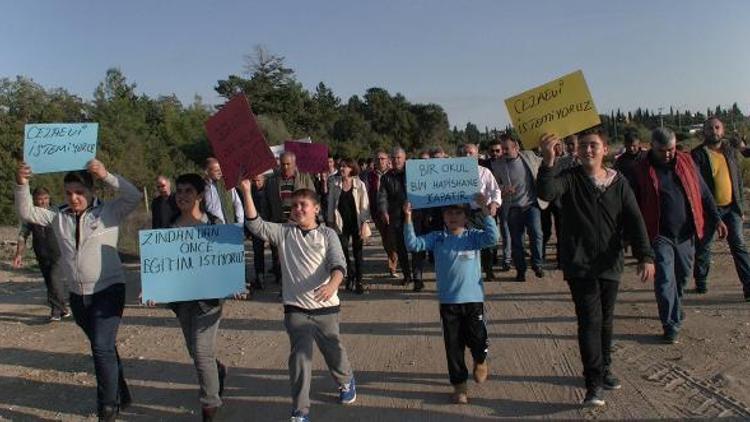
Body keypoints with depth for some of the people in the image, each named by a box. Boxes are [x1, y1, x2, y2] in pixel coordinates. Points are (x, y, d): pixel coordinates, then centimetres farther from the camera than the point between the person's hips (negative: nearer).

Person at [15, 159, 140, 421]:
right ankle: (121, 395, 35)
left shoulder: (109, 212, -6)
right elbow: (26, 213, 4)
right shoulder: (58, 217, 7)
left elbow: (134, 196, -19)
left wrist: (106, 176, -28)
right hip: (77, 295, 6)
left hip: (108, 291, -5)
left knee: (102, 347, -14)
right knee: (103, 347, 18)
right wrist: (22, 185, -11)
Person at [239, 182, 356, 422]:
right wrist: (247, 193, -21)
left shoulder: (327, 234, -1)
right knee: (300, 356, -5)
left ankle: (346, 382, 47)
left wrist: (333, 284, -35)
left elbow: (339, 263, -14)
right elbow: (256, 225, -11)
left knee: (333, 351, 16)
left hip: (326, 307, 0)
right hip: (296, 308, 0)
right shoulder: (283, 232, 3)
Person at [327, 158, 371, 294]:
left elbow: (365, 205, -4)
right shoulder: (334, 184, 2)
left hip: (356, 223, -1)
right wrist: (330, 222, 3)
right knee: (343, 252, -2)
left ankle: (359, 281, 13)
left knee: (357, 253, 3)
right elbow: (331, 203, 6)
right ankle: (350, 275, 22)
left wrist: (364, 224, -10)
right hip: (341, 224, 1)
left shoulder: (359, 185, -4)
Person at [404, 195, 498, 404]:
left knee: (477, 339, 3)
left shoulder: (473, 236, -1)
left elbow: (492, 238, -19)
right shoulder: (437, 238, 2)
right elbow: (413, 244, -7)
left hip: (473, 299, -1)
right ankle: (459, 384, 22)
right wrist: (408, 218, -17)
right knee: (453, 345, 7)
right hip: (448, 301, 1)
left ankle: (480, 361, 38)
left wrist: (485, 210, -22)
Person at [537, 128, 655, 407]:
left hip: (610, 265, 4)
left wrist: (645, 256, -12)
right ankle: (594, 383, -3)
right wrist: (548, 162, -41)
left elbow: (635, 221, -1)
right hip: (579, 265, -3)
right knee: (590, 320, -9)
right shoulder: (570, 178, -4)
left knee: (606, 320, 16)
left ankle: (604, 368, 34)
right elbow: (546, 192, -25)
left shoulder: (618, 183, 4)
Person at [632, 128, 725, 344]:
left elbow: (703, 192, 10)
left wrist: (717, 218, 6)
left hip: (686, 233, 4)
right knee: (665, 279, -8)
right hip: (660, 236, -4)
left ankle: (674, 311, 37)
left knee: (682, 276, 15)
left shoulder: (686, 161, 4)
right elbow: (634, 205, -2)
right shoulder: (642, 170, -7)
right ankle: (671, 325, -1)